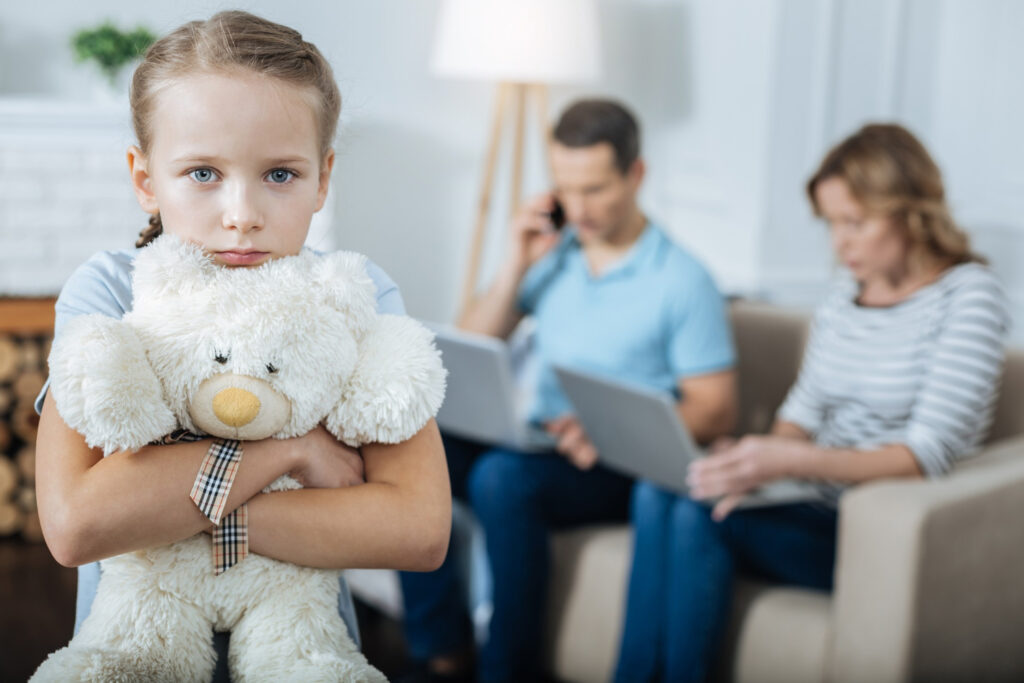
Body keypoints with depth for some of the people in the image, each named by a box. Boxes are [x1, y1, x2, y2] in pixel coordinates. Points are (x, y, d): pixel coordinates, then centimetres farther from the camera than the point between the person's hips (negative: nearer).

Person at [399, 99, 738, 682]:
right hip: (540, 445, 6)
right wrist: (517, 266, -2)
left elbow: (716, 411, -8)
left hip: (621, 469, -6)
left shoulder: (682, 280, -5)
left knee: (502, 477, -34)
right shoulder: (553, 256, 9)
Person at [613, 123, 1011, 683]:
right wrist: (758, 461, -11)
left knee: (699, 514, -26)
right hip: (820, 510, 6)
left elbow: (927, 456, -17)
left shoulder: (969, 296, -9)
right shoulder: (843, 296, 12)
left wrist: (791, 461, -29)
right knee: (658, 491, -19)